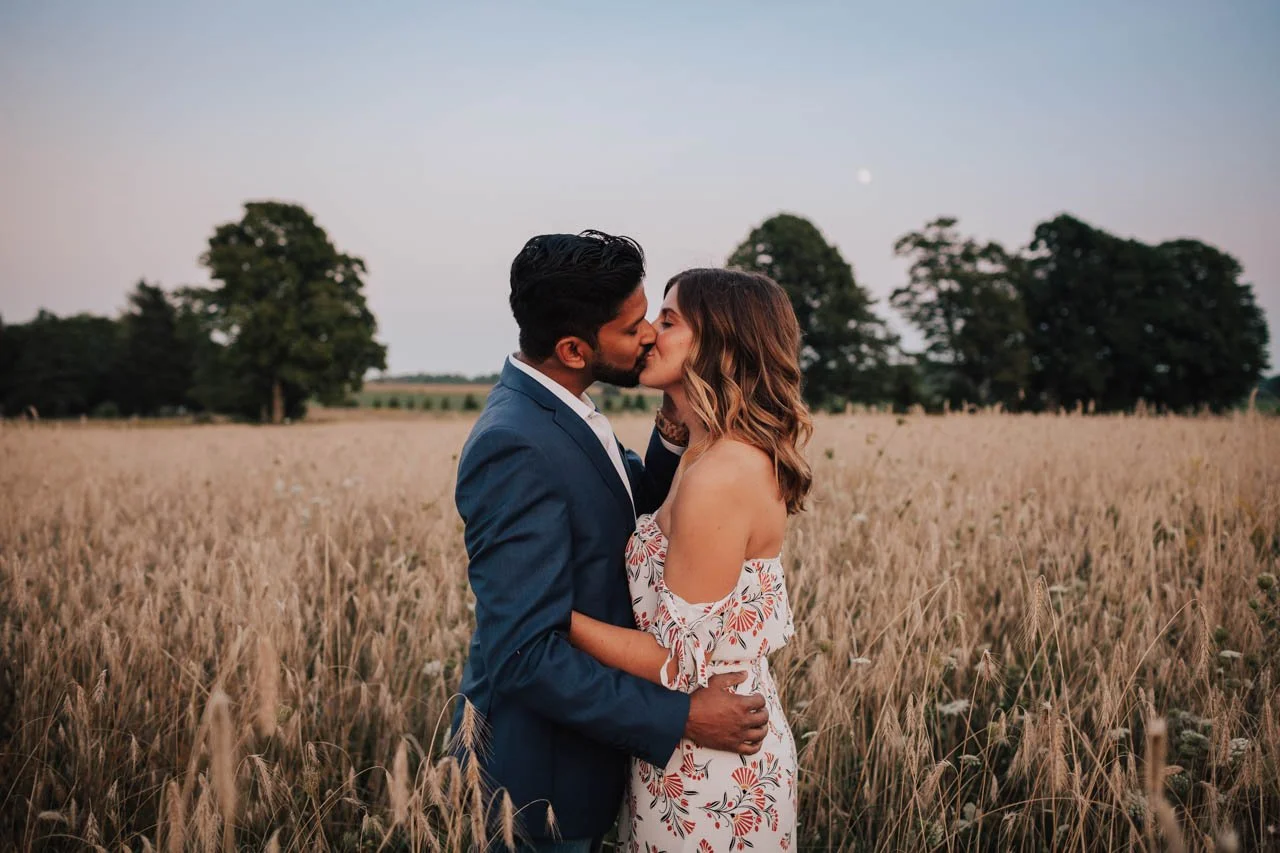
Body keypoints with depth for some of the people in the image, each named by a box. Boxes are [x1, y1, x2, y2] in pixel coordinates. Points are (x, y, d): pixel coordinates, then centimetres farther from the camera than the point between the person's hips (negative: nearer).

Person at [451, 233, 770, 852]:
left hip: (584, 727, 9)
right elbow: (522, 654, -31)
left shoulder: (553, 409, 0)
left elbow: (637, 510, 9)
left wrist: (674, 429, -9)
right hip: (543, 763, -9)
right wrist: (680, 719, -27)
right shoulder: (516, 447, -29)